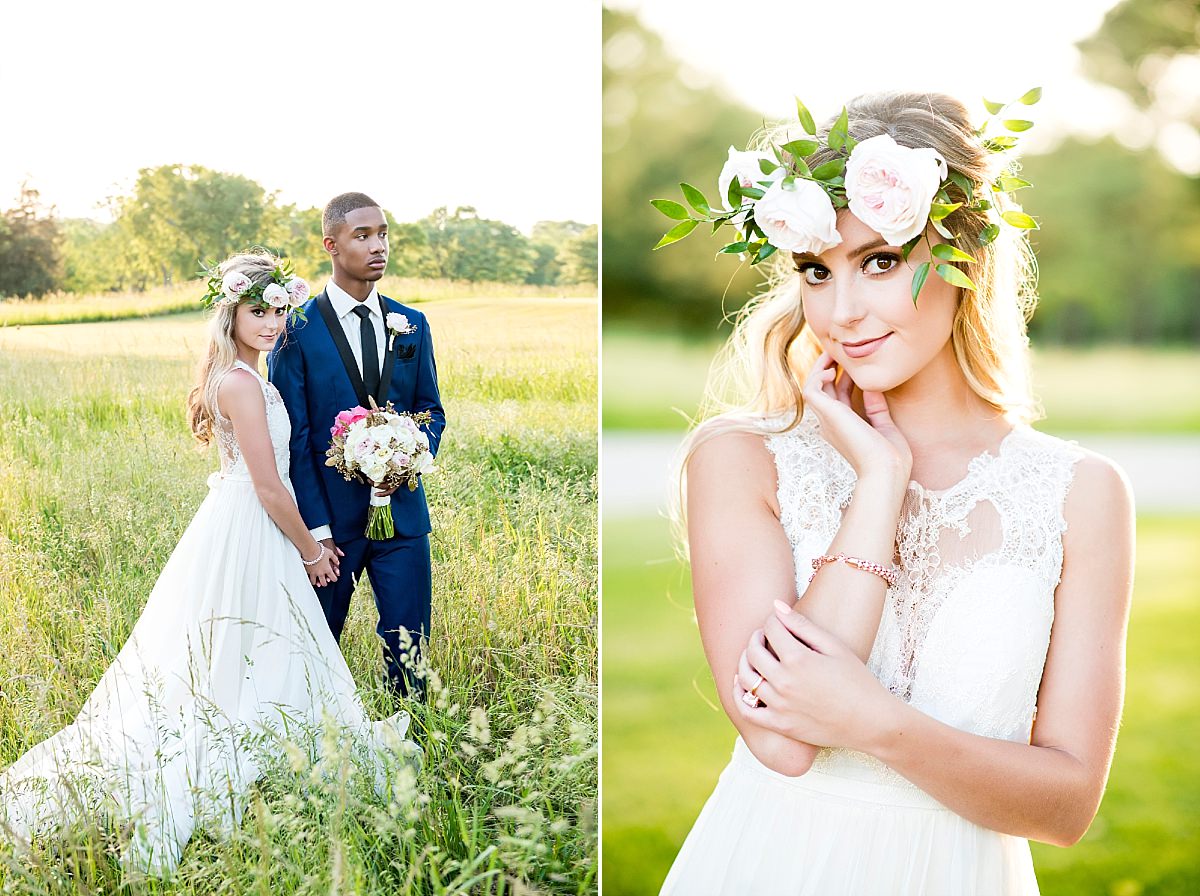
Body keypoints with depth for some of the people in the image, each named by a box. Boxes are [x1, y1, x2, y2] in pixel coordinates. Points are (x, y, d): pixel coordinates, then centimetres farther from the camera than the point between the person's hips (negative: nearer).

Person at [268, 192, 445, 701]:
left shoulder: (411, 326, 8)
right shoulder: (297, 330, -5)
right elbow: (293, 436, -6)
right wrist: (315, 528, -11)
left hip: (401, 512, 3)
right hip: (330, 516, -3)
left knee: (408, 648, 4)